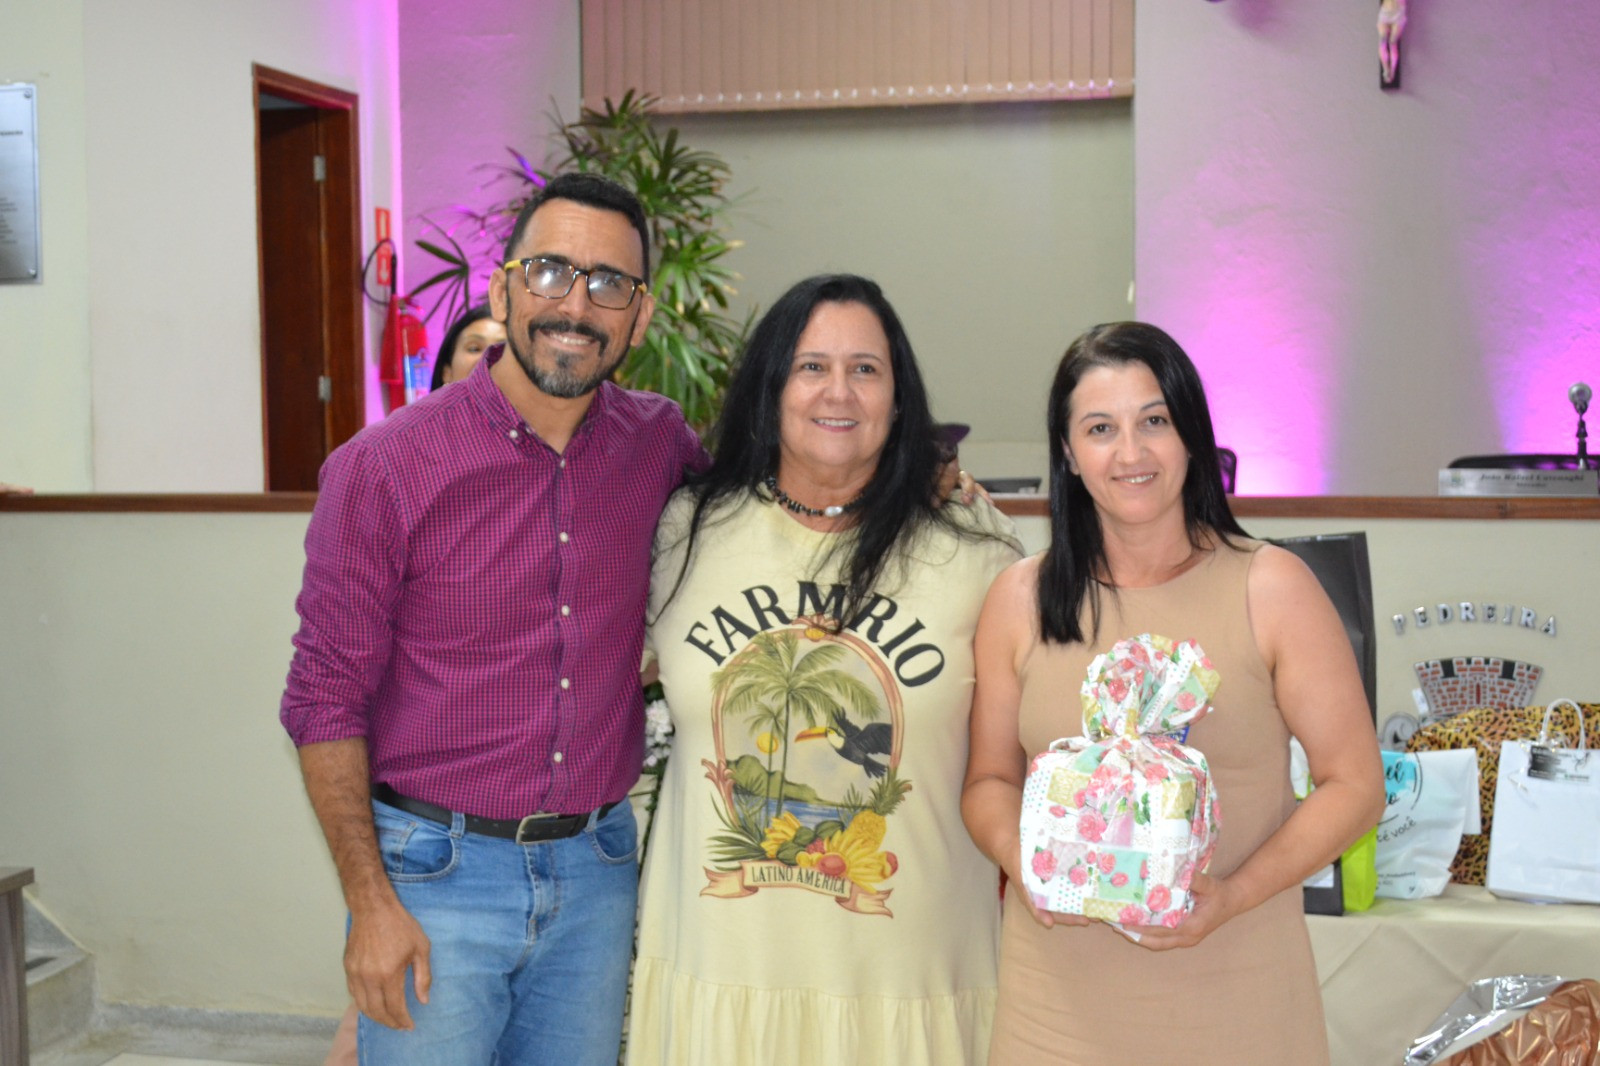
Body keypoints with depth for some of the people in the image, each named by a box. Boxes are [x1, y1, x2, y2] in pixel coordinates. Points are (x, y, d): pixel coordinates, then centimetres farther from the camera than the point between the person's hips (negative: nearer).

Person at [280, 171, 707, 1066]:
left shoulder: (658, 445, -1)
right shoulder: (386, 467, -12)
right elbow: (327, 698, -7)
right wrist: (370, 900, -10)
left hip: (595, 868, 4)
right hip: (434, 870, -3)